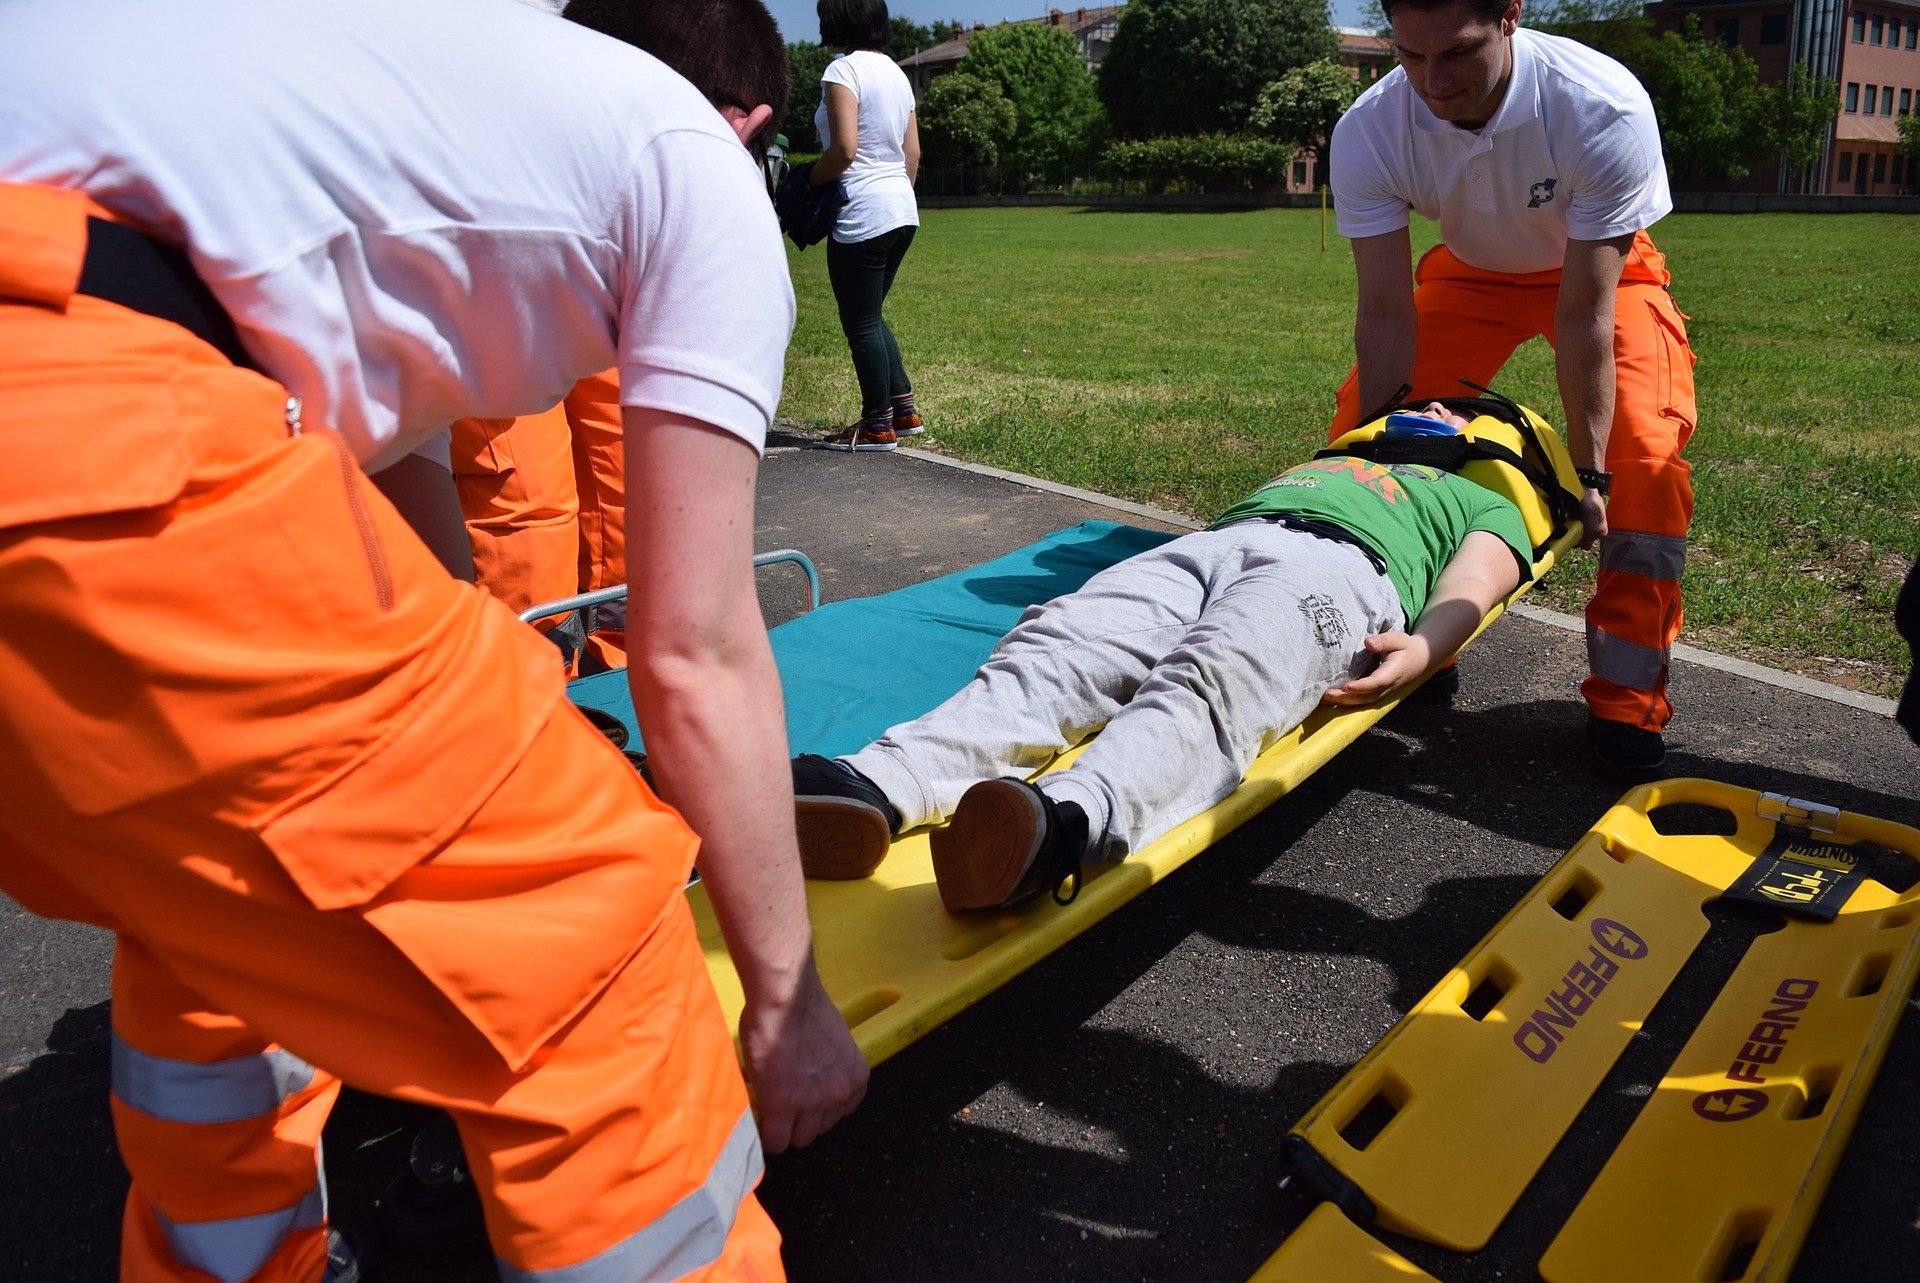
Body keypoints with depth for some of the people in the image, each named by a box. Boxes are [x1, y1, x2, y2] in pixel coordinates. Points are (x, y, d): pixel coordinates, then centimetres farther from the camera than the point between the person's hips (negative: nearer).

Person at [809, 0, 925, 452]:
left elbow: (844, 148, -19)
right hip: (903, 211, 9)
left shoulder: (843, 69, -10)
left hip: (862, 216, -9)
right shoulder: (896, 72, 15)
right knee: (871, 315, 19)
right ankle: (904, 408, 18)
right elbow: (913, 152, 16)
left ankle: (877, 425, 8)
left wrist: (809, 183, -5)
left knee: (861, 322, 1)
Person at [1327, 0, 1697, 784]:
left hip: (1607, 271, -2)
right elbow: (1386, 316, -25)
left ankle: (1626, 694, -8)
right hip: (1471, 271, 3)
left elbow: (1584, 312, -32)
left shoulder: (1607, 109, -37)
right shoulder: (1367, 134, -29)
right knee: (1356, 424, -11)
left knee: (1643, 450, -22)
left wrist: (1587, 468, -29)